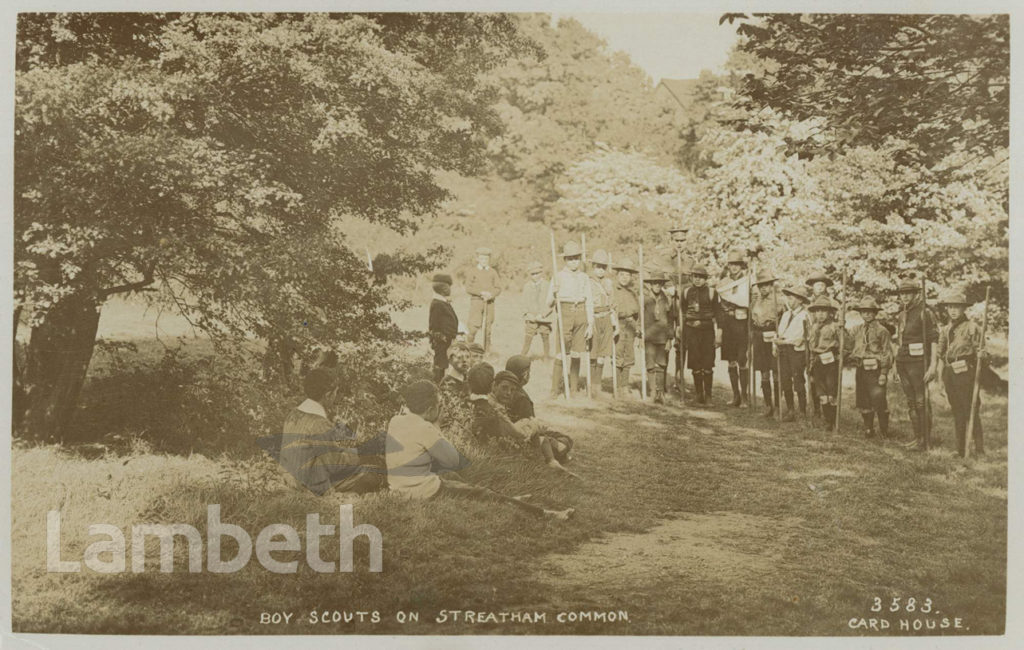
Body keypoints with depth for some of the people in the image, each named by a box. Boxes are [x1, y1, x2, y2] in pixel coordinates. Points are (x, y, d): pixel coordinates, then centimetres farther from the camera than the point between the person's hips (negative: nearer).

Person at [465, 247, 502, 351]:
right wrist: (481, 292, -15)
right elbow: (468, 288, -3)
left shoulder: (493, 272, 11)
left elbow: (498, 289, 7)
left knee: (487, 328, 2)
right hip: (476, 301, -2)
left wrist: (491, 294, -14)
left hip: (489, 302, 2)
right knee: (474, 326, -11)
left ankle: (486, 350, 8)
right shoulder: (472, 272, 5)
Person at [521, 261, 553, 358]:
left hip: (544, 318, -1)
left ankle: (547, 357, 18)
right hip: (531, 318, 1)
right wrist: (528, 314, -6)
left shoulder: (546, 286, -1)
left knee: (545, 339, 6)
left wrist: (542, 315, -11)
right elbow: (525, 303, 9)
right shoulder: (527, 286, 6)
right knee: (527, 339, -6)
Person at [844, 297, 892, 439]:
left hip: (875, 370, -5)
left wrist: (884, 373, -11)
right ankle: (868, 429, 18)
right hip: (861, 370, 5)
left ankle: (884, 430, 3)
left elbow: (887, 353, -6)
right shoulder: (856, 330, 11)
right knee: (863, 401, 8)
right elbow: (846, 346, 19)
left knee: (878, 399, -9)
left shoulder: (881, 330, -3)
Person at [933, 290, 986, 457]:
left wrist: (982, 357, -27)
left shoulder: (972, 327, -4)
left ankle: (979, 449, 1)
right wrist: (933, 370, 14)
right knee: (957, 413, 12)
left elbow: (980, 351, -6)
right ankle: (960, 450, 19)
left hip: (966, 373, -6)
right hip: (949, 374, 6)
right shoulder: (945, 330, 13)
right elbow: (939, 353, 20)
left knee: (972, 412, -6)